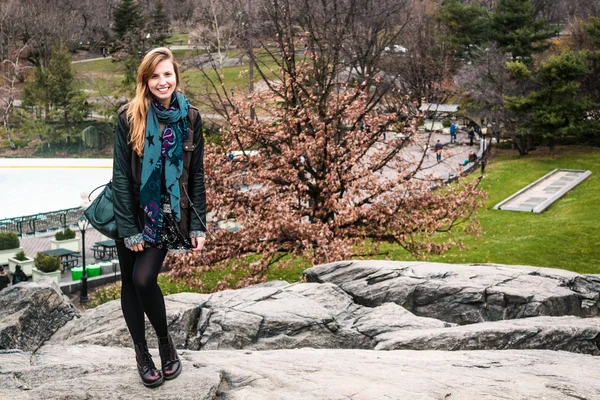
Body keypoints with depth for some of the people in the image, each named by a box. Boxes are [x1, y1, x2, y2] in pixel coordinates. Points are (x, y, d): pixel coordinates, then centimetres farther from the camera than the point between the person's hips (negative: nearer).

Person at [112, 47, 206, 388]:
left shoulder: (190, 118, -3)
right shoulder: (130, 117, -9)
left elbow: (197, 175, 1)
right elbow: (121, 175, -9)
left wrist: (198, 225, -3)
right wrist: (129, 227, -13)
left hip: (167, 216, -1)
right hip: (133, 214, 1)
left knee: (144, 279, -14)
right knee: (130, 282, 9)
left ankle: (166, 341, 9)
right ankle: (141, 352, 26)